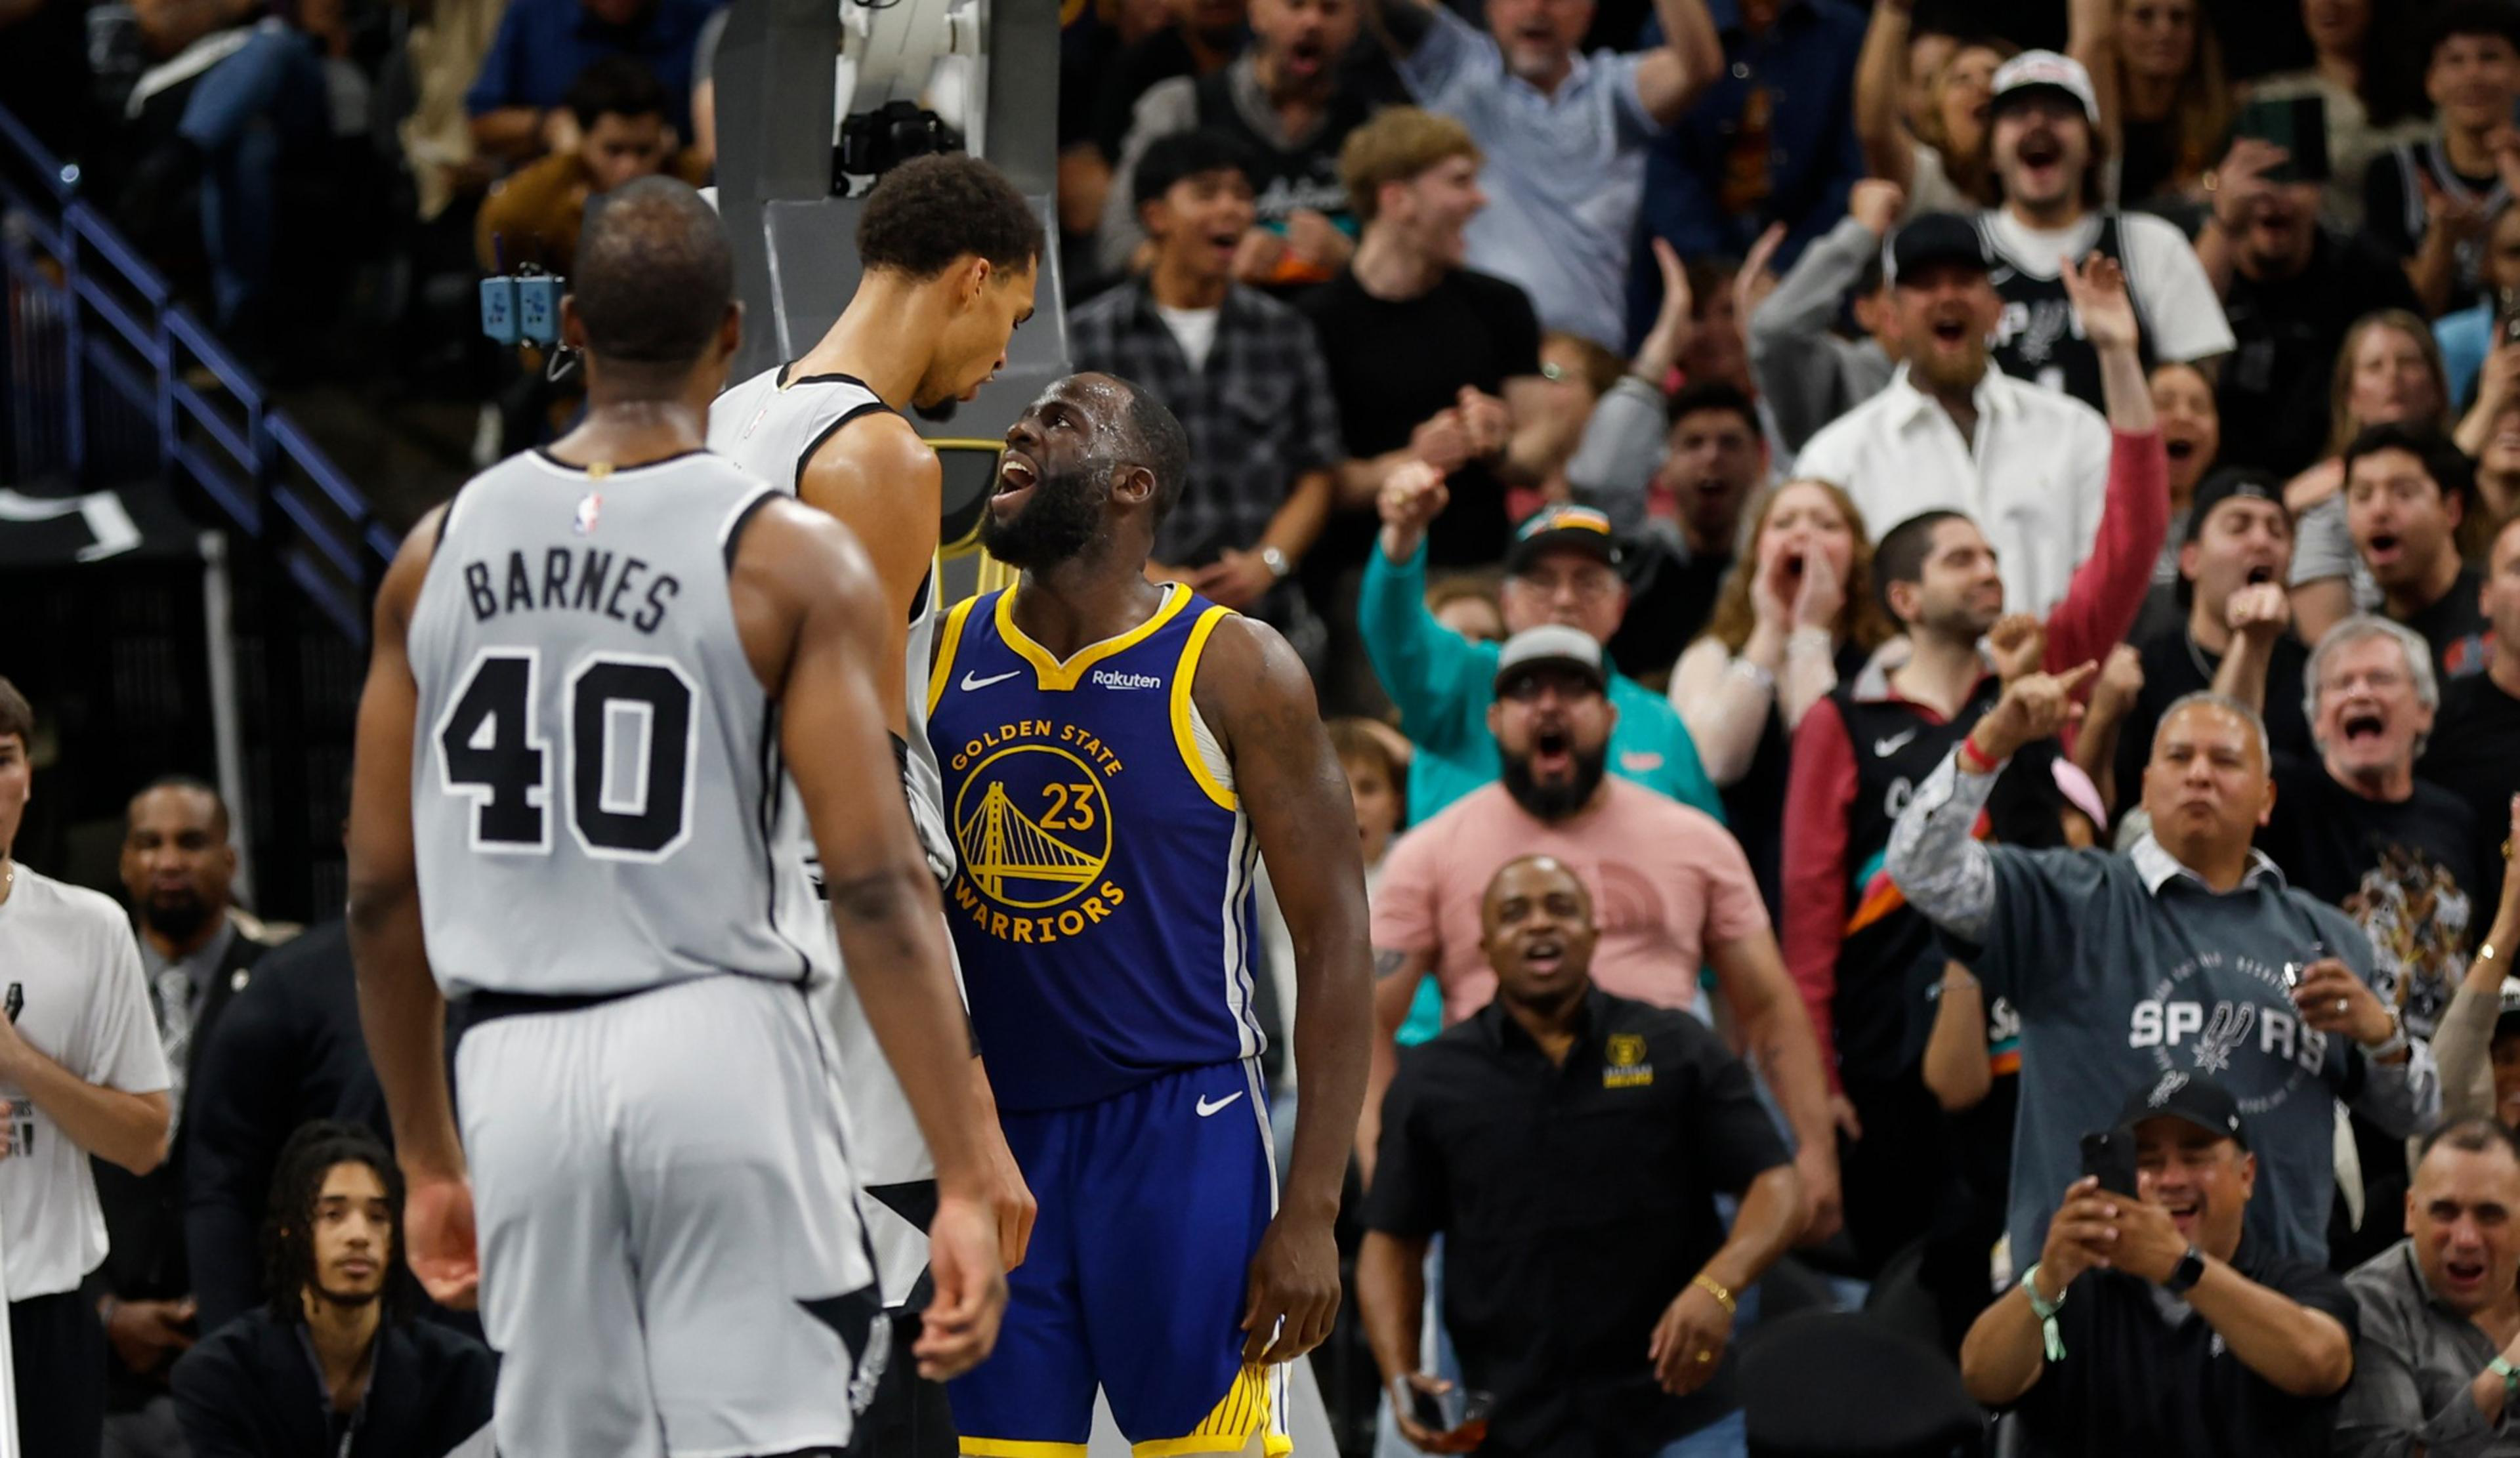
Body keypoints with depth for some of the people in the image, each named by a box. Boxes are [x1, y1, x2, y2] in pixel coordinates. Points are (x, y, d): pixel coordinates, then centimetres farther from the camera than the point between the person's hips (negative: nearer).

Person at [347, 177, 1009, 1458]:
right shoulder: (792, 560, -4)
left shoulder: (438, 554, 8)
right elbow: (878, 887, -11)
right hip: (719, 1050, -4)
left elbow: (381, 891, 11)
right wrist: (966, 1185, -11)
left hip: (517, 1064, 4)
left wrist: (426, 1159, 21)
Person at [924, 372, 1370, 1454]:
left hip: (1181, 1136, -4)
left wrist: (1312, 1208, -12)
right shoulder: (939, 658, 7)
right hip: (990, 1141, 4)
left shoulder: (1232, 671, -5)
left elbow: (1333, 934, -6)